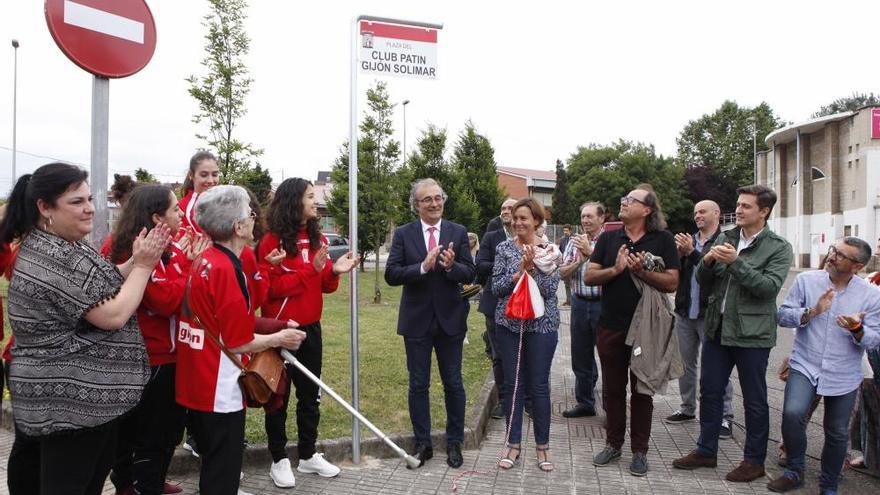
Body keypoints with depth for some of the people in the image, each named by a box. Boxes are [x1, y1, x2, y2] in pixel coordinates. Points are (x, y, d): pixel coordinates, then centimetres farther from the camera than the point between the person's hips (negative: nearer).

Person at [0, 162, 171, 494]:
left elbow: (103, 287, 12)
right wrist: (143, 265, -15)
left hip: (77, 391, 10)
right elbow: (114, 315, -25)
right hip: (73, 399, -10)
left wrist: (135, 261, -4)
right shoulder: (58, 260, -24)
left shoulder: (55, 246, 9)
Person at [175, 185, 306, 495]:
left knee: (213, 465, 25)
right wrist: (278, 339, -4)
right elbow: (238, 343, -20)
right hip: (220, 391, -9)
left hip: (195, 385, 9)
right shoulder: (226, 269, -22)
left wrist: (272, 328, 13)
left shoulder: (203, 260, 4)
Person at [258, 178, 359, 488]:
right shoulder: (272, 241, -11)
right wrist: (311, 268, -23)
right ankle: (279, 459, 22)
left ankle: (308, 455, 28)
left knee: (310, 394, 14)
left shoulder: (318, 238, 5)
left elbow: (325, 286, 10)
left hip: (311, 328, 6)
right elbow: (274, 287, -17)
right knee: (278, 396, 8)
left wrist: (334, 271, -12)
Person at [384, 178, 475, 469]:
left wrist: (451, 266, -26)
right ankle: (422, 444, 24)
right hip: (417, 320, 0)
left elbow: (470, 274, -5)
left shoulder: (458, 232, 0)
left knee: (453, 383, 10)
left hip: (450, 319, 0)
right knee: (418, 385, 10)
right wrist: (423, 267, -25)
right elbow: (391, 275, -10)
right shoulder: (403, 234, -2)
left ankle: (454, 442, 25)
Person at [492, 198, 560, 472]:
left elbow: (550, 289, -9)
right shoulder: (504, 248, 3)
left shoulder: (549, 249, -2)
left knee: (539, 385, 5)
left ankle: (542, 446, 20)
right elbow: (496, 287, -4)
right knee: (512, 384, 8)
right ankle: (513, 443, 21)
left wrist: (532, 266, -19)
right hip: (509, 324, 2)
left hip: (541, 325, -2)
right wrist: (520, 270, -16)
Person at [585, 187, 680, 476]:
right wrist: (615, 269, -16)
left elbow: (672, 282, -7)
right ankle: (614, 443, 27)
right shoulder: (609, 238, 6)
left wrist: (642, 272, -20)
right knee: (612, 388, 12)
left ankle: (640, 450, 21)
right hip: (611, 327, 3)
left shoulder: (662, 239, -1)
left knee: (641, 390, 8)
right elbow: (589, 277, 0)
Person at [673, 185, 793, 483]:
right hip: (717, 327, 5)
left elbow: (770, 287, -18)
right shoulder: (725, 238, 8)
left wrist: (736, 262, -24)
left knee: (754, 400, 8)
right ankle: (706, 451, 27)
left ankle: (754, 460, 23)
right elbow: (703, 280, 8)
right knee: (709, 391, 13)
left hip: (752, 333, -5)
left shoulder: (778, 248, -5)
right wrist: (707, 261, -13)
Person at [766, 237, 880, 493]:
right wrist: (812, 312, -22)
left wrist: (857, 329, -26)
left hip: (843, 376, 1)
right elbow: (783, 315, -6)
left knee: (837, 433, 11)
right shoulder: (806, 280, -5)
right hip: (805, 366, -1)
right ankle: (795, 472, 3)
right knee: (792, 414, -21)